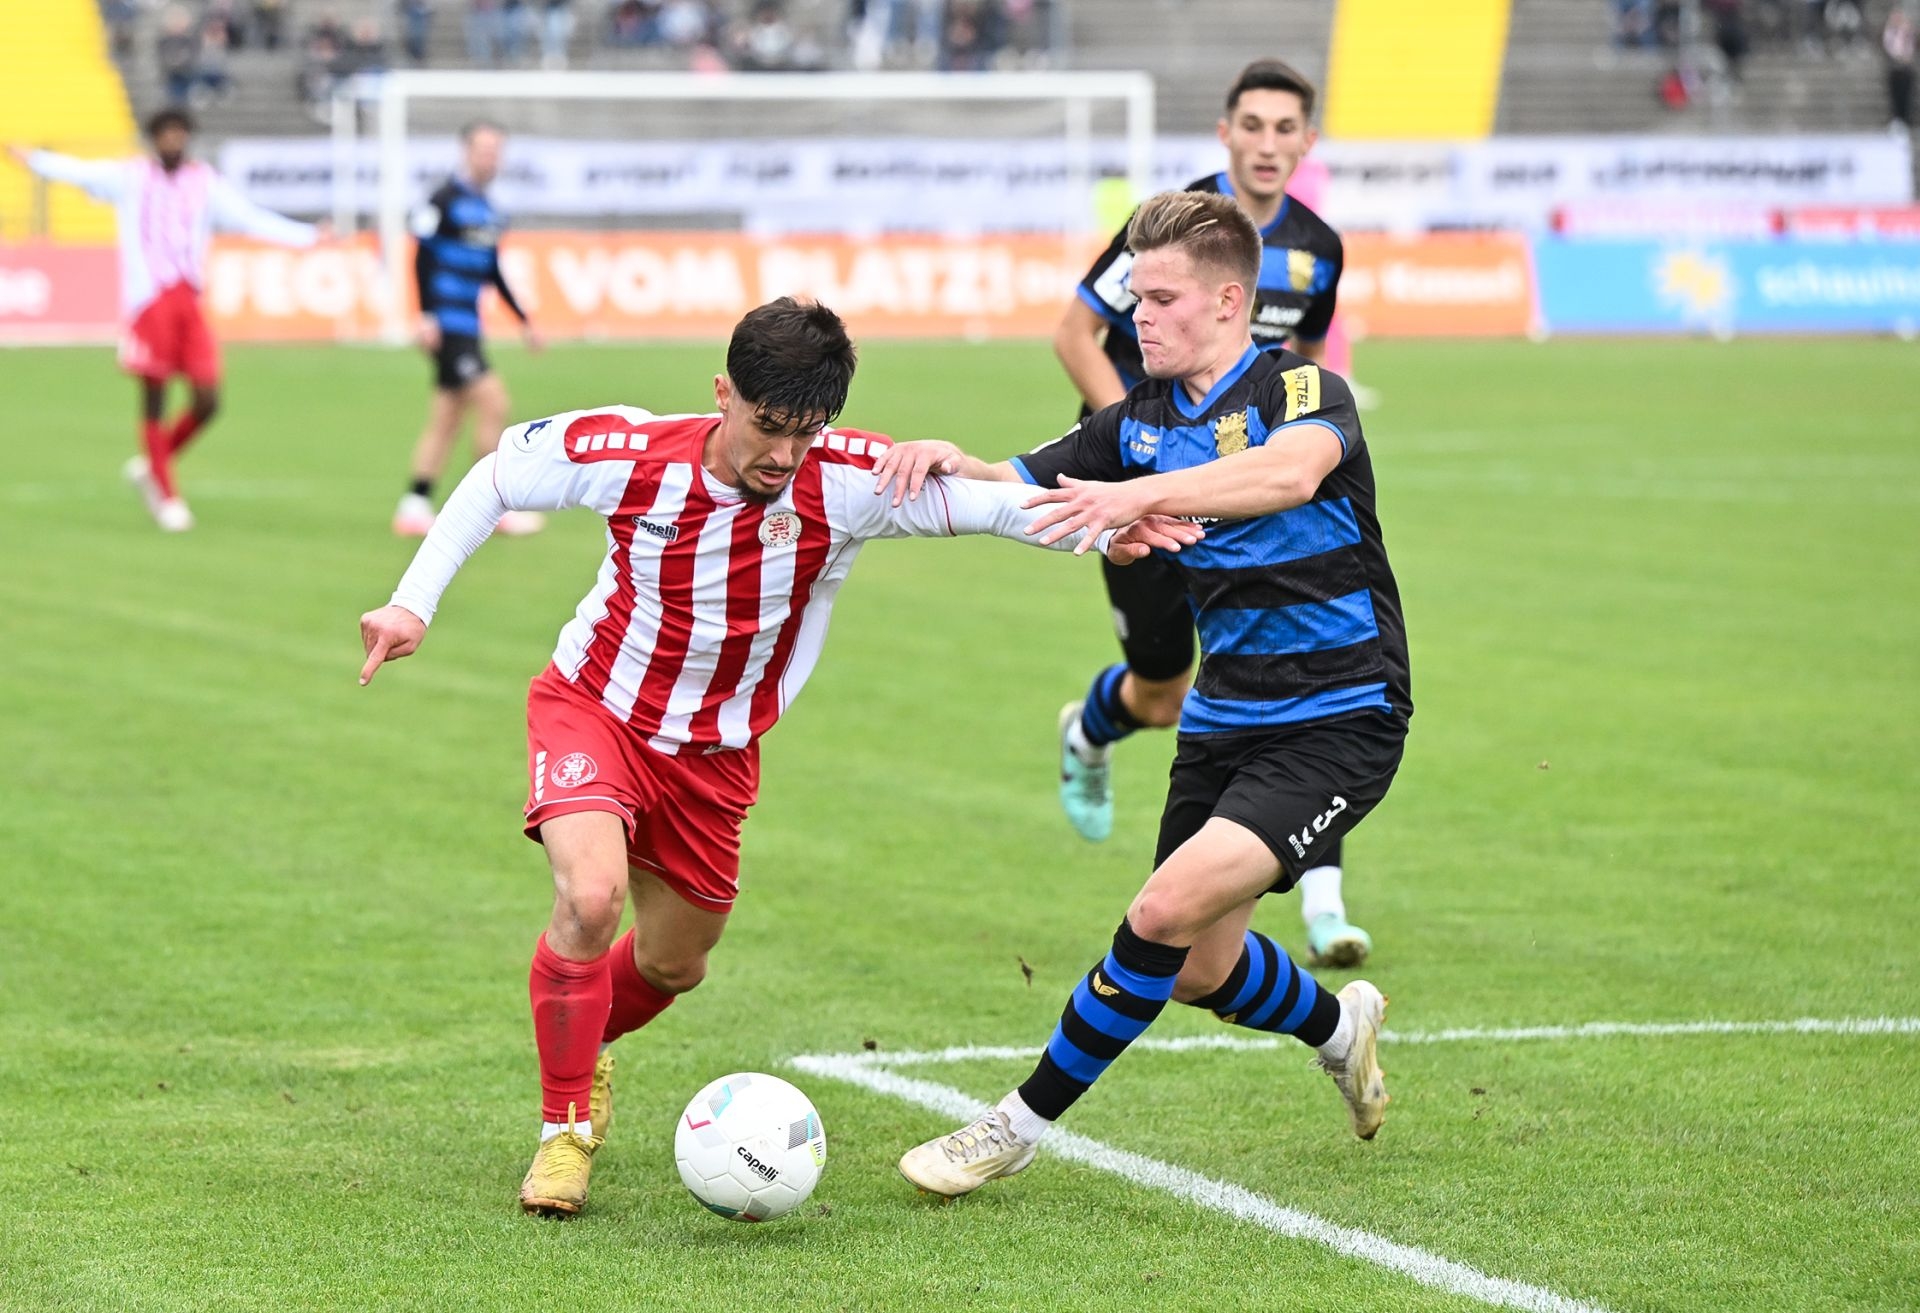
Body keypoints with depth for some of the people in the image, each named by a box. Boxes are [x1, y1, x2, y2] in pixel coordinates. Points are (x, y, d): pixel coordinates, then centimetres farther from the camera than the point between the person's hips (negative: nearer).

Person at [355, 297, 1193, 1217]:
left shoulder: (849, 479, -22)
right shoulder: (626, 453, -22)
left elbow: (988, 499, -21)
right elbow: (494, 480, -6)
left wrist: (1102, 530, -39)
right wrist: (414, 602, -11)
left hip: (713, 752, 3)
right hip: (592, 705, -3)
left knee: (673, 963, 17)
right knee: (592, 895, -28)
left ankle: (581, 1046, 52)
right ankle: (566, 1127, -8)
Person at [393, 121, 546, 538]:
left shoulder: (488, 210, 15)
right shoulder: (445, 201, -9)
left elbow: (493, 272, 23)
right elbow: (422, 257, -13)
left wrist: (523, 321, 22)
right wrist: (426, 316, -20)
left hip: (467, 326, 9)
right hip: (446, 326, -9)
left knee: (446, 418, 8)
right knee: (493, 402, -12)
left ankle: (414, 507, 13)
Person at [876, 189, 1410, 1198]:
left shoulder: (1302, 389, -13)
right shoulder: (1141, 422, 8)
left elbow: (1290, 474, -37)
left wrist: (1140, 495, -49)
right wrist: (949, 463, -23)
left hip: (1339, 719, -8)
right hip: (1225, 721, 8)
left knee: (1170, 910, -21)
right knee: (1202, 969, 12)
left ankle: (1023, 1126, -9)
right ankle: (1339, 1025, 44)